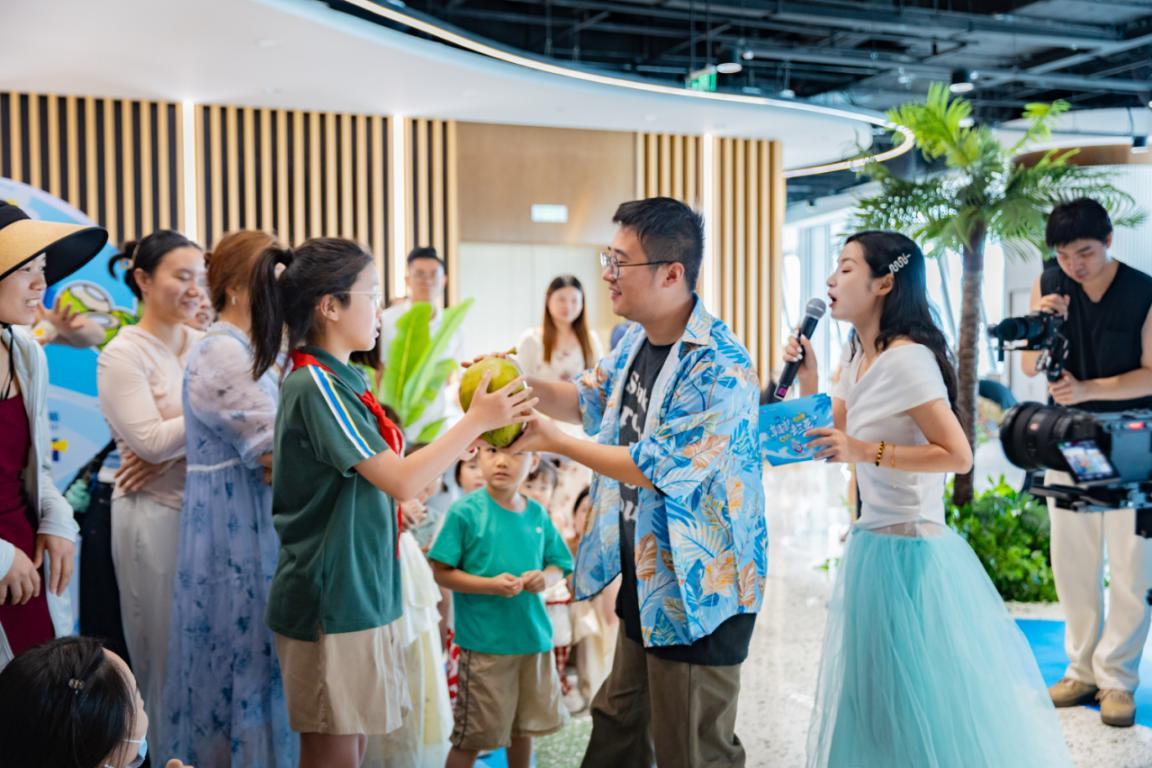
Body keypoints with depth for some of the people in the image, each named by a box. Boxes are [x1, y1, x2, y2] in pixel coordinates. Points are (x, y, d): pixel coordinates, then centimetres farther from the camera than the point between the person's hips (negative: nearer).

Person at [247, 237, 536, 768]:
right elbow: (400, 481, -23)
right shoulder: (318, 386, -18)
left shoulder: (339, 379, 10)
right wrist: (476, 420, -16)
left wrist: (455, 448, 5)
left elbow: (378, 473, 12)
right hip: (329, 599, -9)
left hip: (356, 592, 9)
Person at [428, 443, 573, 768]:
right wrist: (490, 585, -21)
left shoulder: (537, 514, 4)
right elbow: (442, 572, -9)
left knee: (524, 727, 18)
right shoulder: (466, 511, -10)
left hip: (533, 636, 5)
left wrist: (545, 577, -9)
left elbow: (558, 566, 14)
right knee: (472, 736, 3)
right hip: (484, 641, -5)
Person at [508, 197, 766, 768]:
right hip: (643, 578, 9)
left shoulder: (720, 370, -26)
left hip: (698, 590, -9)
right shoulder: (636, 340, 3)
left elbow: (656, 469, -27)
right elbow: (587, 400, 19)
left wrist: (552, 442, -21)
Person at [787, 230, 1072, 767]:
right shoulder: (858, 357, 8)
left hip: (909, 552, -9)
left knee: (923, 701, 4)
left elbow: (958, 456, -22)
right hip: (873, 542, 9)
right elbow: (832, 439, 14)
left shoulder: (907, 360, -20)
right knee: (877, 697, 20)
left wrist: (866, 451, -25)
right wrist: (806, 379, 3)